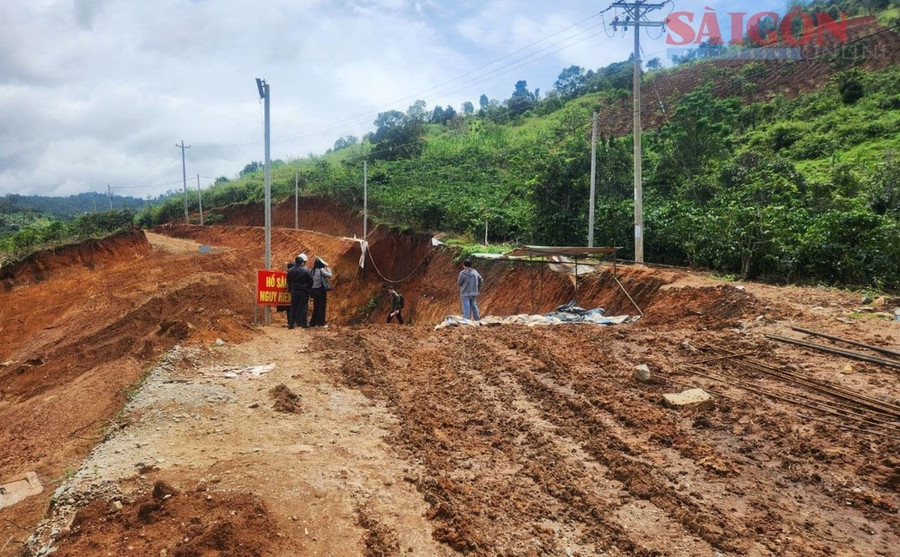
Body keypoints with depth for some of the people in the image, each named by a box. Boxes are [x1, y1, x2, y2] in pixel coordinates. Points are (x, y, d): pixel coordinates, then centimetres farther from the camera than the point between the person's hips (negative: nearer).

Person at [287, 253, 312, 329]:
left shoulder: (291, 270, 0)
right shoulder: (305, 270, -13)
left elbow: (288, 281, 9)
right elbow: (311, 281, -7)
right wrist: (308, 289, 9)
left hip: (294, 291, 4)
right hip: (303, 291, -4)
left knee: (293, 307, 10)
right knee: (303, 307, 4)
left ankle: (291, 323, 9)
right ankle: (304, 323, 5)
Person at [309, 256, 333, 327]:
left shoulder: (312, 270, 6)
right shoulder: (321, 270, -12)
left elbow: (310, 280, 8)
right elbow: (329, 275, -13)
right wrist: (327, 268, -2)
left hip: (314, 290, 6)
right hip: (321, 290, -6)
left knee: (316, 307, 14)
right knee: (322, 307, 1)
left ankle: (313, 322, 17)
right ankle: (321, 322, 0)